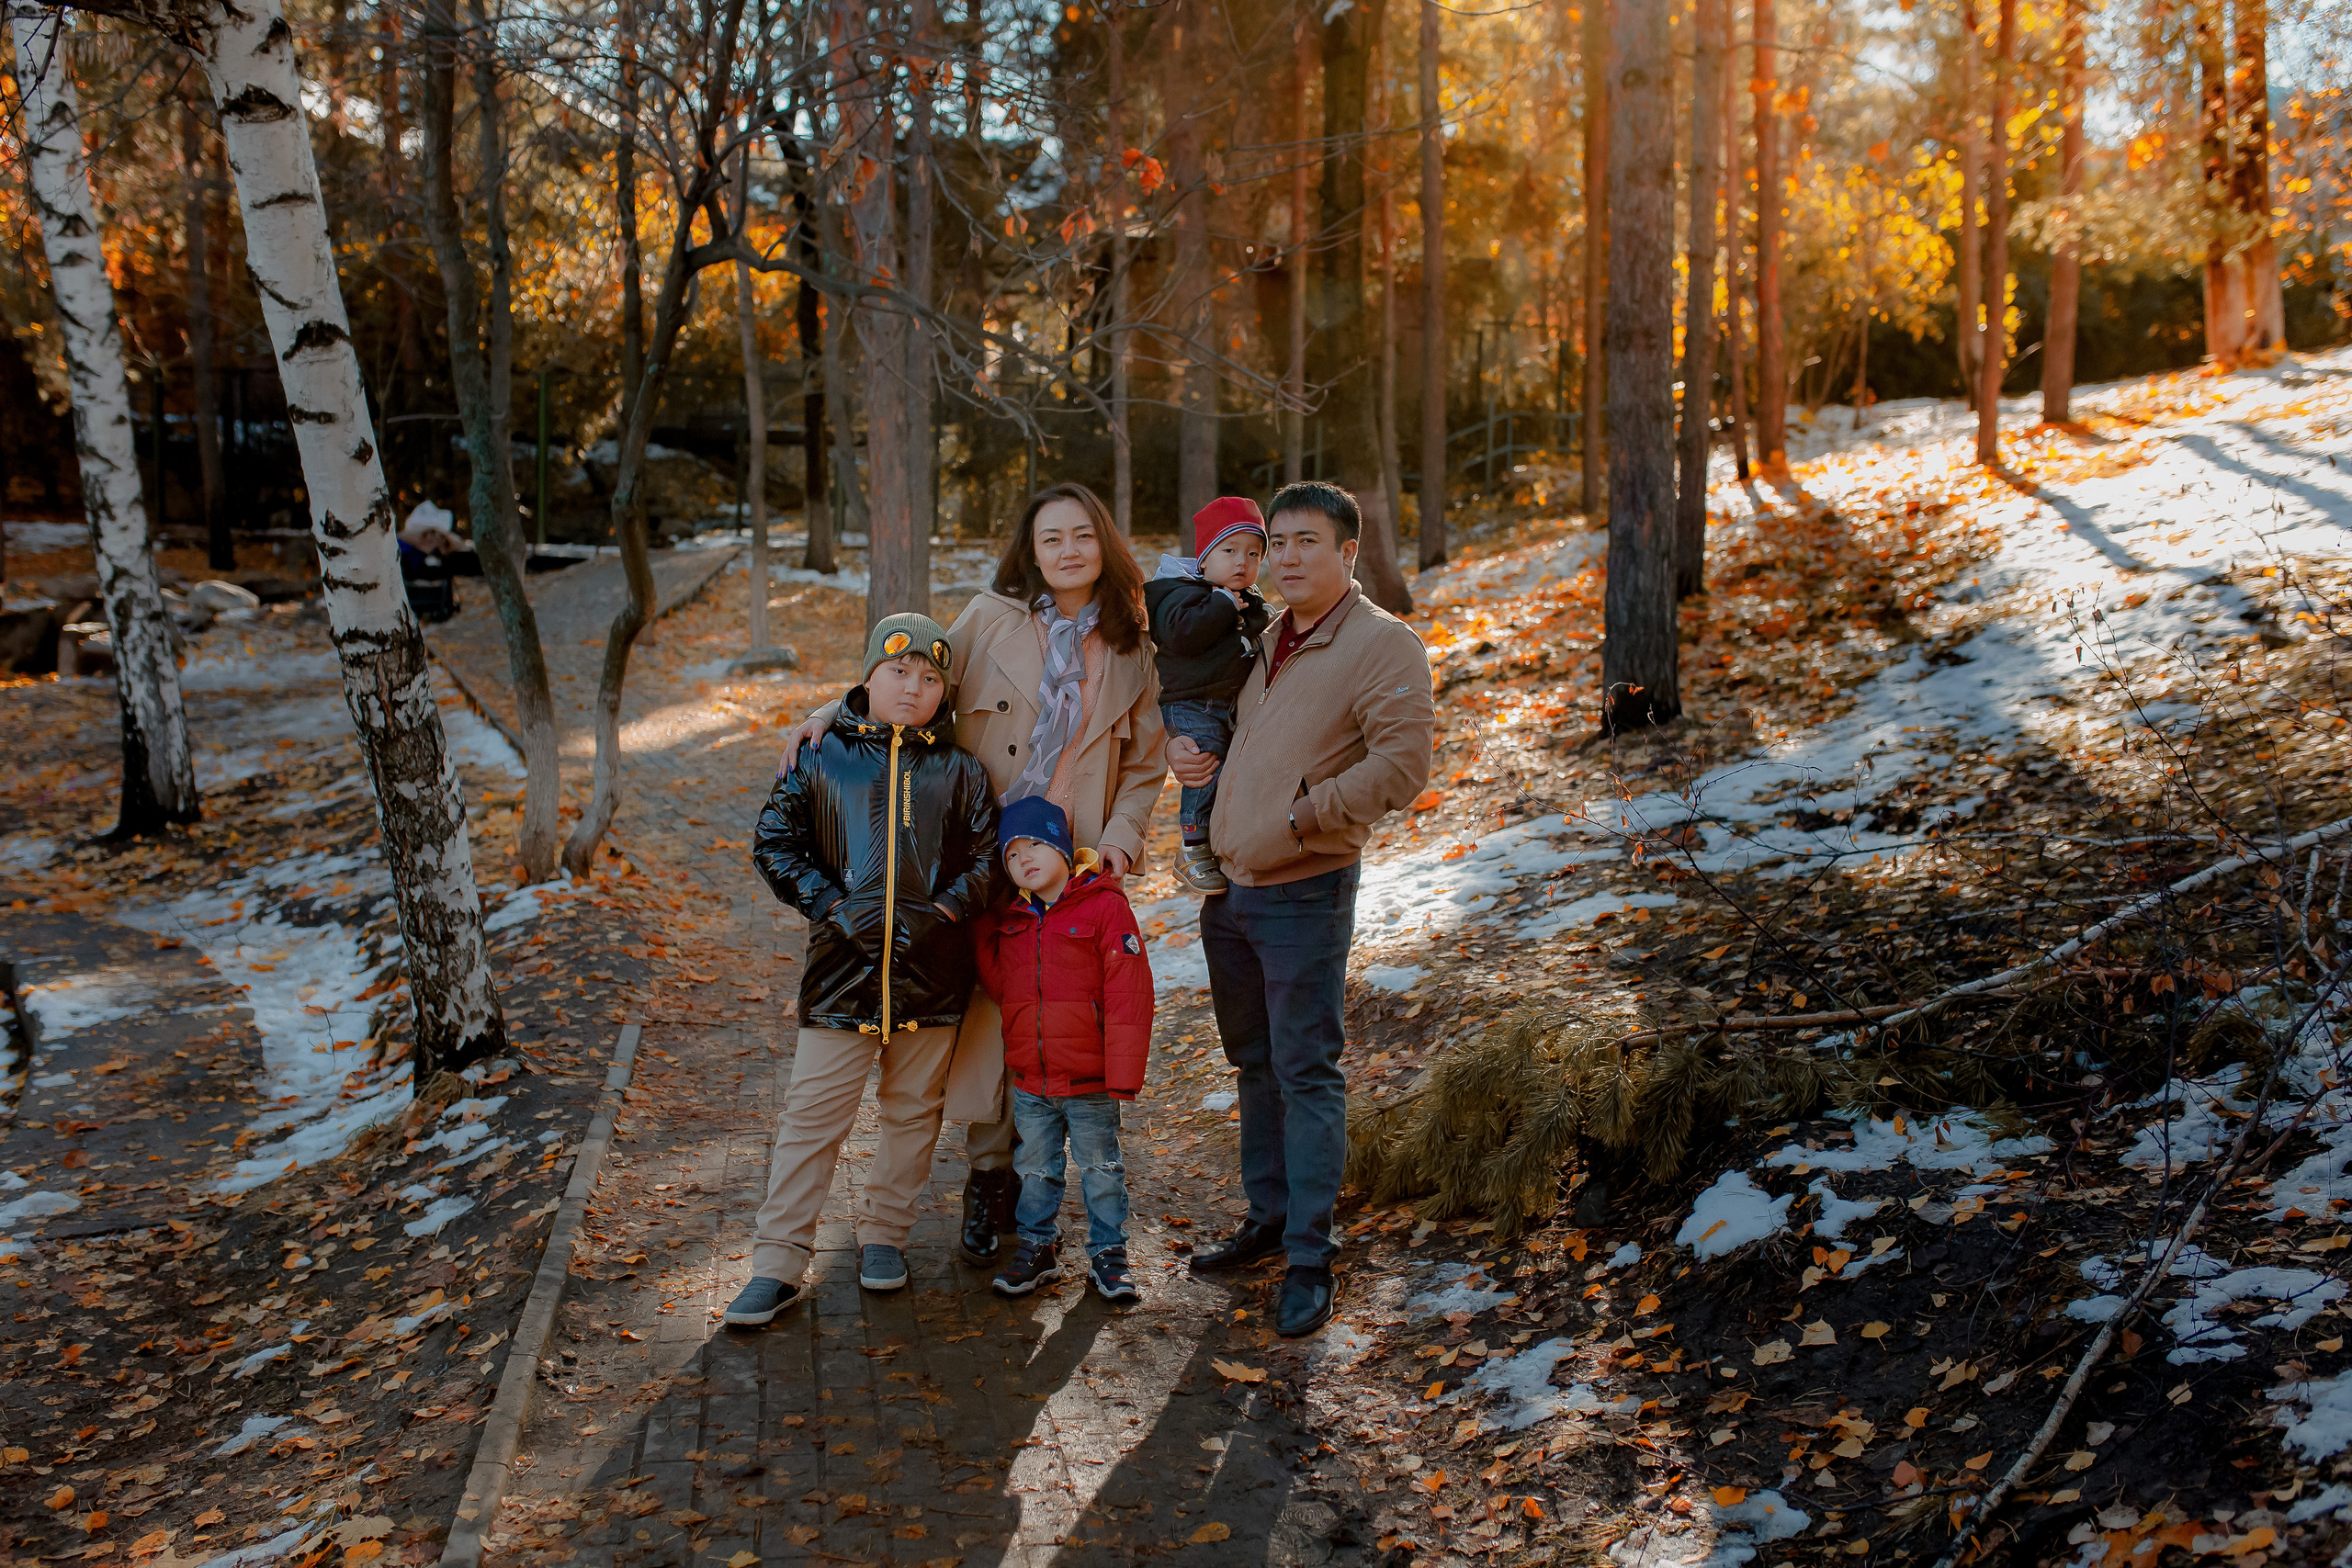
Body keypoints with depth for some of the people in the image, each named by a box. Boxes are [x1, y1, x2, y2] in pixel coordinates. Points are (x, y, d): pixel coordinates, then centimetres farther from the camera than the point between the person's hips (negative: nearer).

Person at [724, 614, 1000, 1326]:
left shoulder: (959, 770, 5)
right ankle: (778, 1262, 10)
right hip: (842, 972, -1)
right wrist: (834, 906, -9)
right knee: (812, 1117, 1)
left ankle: (884, 1233, 32)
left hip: (931, 974, 2)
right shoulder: (821, 757, 3)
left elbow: (987, 858, 4)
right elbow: (774, 842, 2)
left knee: (913, 1112, 14)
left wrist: (941, 912, -12)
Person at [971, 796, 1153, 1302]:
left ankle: (1108, 1253, 24)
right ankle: (1038, 1245, 34)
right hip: (1029, 1078, 5)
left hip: (1089, 1079, -5)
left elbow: (1128, 995, -15)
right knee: (1035, 1166, 17)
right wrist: (981, 935, -5)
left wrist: (1123, 1074, -18)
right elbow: (999, 986, 7)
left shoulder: (1105, 907, -13)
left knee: (1100, 1168, 10)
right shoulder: (1010, 918, 7)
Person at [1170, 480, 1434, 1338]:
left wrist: (1304, 814, -19)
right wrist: (1208, 767, 8)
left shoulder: (1384, 645, -10)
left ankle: (1310, 1258, 6)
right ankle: (1268, 1217, 31)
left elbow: (1401, 764, -21)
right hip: (1228, 887, 8)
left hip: (1304, 893, -8)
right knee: (1256, 1063, 17)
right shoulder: (1270, 641, 15)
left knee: (1306, 1072, -3)